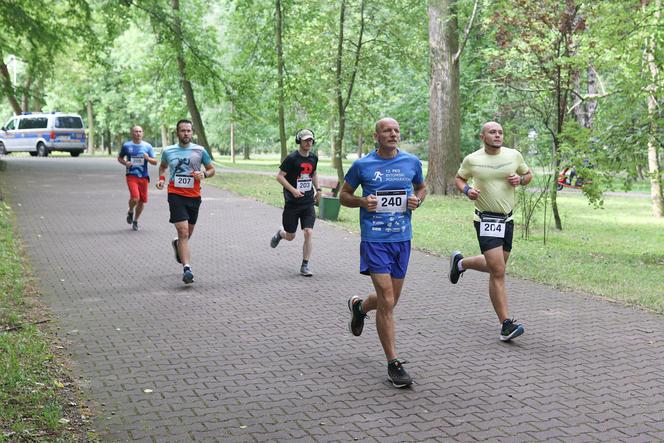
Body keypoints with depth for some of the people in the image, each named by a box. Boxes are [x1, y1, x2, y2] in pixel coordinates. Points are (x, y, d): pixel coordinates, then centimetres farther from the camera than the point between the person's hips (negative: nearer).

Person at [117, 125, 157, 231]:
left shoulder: (147, 146, 5)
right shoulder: (126, 146, 3)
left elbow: (155, 162, 6)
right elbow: (119, 158, 16)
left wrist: (148, 158, -15)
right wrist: (125, 163, -5)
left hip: (143, 176, 3)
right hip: (131, 175, -2)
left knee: (142, 201, 8)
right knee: (135, 198, -21)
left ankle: (135, 221, 29)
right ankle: (130, 212, 12)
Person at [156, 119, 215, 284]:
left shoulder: (200, 151, 2)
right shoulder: (168, 151, 4)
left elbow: (211, 169, 11)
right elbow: (162, 166, 24)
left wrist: (204, 174, -11)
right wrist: (161, 178, 5)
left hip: (194, 196, 2)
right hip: (175, 195, -2)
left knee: (188, 233, 16)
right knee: (183, 232, -16)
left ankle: (177, 244, 51)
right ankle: (187, 269, -19)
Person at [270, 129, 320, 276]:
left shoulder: (314, 158, 7)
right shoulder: (292, 158, -11)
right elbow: (279, 176, -10)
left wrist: (318, 189, 15)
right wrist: (293, 190, -20)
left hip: (308, 203, 4)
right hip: (292, 203, -4)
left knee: (308, 233, -9)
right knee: (290, 237, 8)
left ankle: (305, 266, 0)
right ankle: (280, 233, 45)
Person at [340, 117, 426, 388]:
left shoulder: (412, 162, 5)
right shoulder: (362, 165, -2)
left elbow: (421, 187, 22)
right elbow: (344, 195, 9)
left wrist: (417, 200, -1)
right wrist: (362, 201, -12)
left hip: (402, 239, 4)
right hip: (374, 240, -4)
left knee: (390, 300, 15)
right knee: (387, 302, -9)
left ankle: (359, 306, 49)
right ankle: (394, 363, 2)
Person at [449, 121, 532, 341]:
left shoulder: (514, 155, 3)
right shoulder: (472, 160, -3)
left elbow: (528, 174, 17)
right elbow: (459, 178, 12)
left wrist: (520, 179, -5)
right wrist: (467, 190, -9)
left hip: (507, 219, 5)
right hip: (486, 220, -5)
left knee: (495, 267, 18)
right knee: (498, 273, -13)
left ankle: (460, 262, 46)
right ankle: (506, 325, -8)